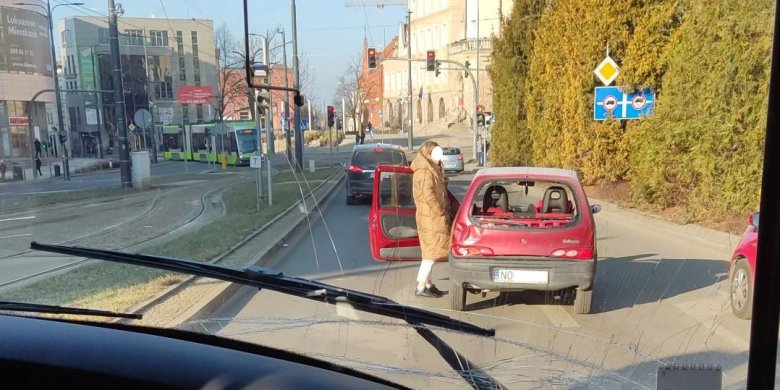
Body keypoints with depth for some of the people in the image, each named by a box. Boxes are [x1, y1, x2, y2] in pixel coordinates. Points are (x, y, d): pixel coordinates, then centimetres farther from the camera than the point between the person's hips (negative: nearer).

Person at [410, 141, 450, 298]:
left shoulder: (432, 169, 17)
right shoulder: (425, 171, -16)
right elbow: (428, 194, -23)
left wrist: (442, 211, 13)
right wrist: (441, 212, -18)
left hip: (433, 216, 10)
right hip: (431, 217, -10)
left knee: (431, 252, 14)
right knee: (432, 252, -7)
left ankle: (428, 285, 22)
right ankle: (421, 288, -4)